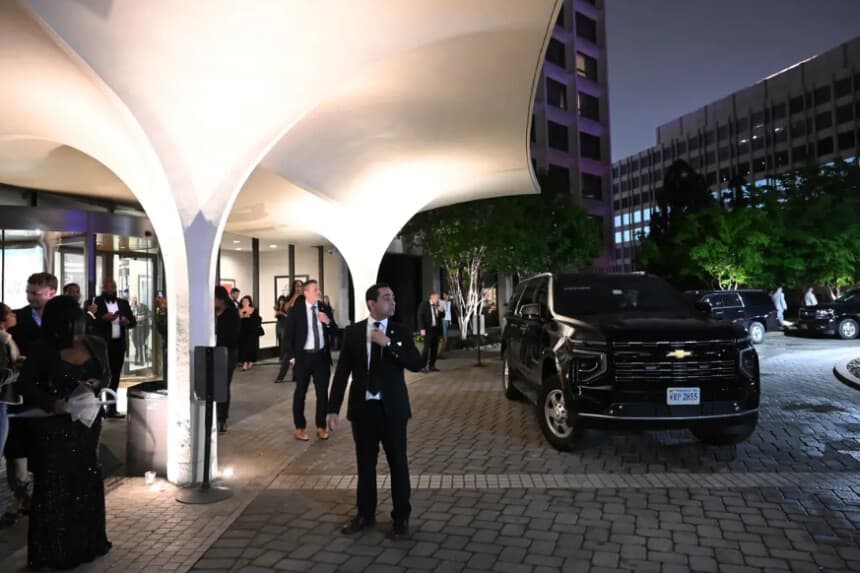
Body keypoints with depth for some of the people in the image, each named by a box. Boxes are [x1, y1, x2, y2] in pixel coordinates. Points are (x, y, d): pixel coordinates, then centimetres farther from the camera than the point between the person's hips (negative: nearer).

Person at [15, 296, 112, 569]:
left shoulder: (97, 344, -1)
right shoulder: (43, 350, -10)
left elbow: (106, 375, 10)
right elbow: (24, 385, -8)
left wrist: (96, 385, -13)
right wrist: (52, 403, -23)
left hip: (87, 422, 4)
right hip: (53, 426, -4)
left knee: (87, 480, 13)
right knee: (54, 486, 5)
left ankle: (87, 541, 29)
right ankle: (54, 550, 17)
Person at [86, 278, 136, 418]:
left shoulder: (123, 303, 16)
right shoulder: (94, 302, 1)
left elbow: (133, 321, 15)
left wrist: (127, 322, -6)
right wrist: (104, 318, -22)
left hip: (118, 344, 5)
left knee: (115, 377, 8)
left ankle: (112, 409, 13)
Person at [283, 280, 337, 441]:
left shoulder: (325, 309, 4)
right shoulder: (296, 310, -5)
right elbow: (288, 335, -3)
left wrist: (328, 322, -13)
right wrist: (292, 356, -8)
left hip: (322, 356, 3)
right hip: (303, 356, -3)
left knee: (323, 392, 7)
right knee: (300, 392, 7)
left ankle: (321, 427, 19)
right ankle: (300, 428, 19)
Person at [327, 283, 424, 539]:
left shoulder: (401, 332, -2)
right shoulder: (353, 332, 0)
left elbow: (417, 364, -14)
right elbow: (342, 372, 0)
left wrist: (388, 343, -22)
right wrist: (333, 408, -3)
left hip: (392, 408, -1)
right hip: (363, 407, 1)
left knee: (398, 463, 8)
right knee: (365, 463, 13)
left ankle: (401, 517, 23)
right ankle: (365, 514, 30)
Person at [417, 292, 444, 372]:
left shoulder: (437, 305, 12)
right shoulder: (424, 304, -6)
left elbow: (442, 316, 16)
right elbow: (420, 316, -9)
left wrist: (441, 311, -6)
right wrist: (422, 329, -15)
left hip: (436, 329, 6)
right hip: (428, 329, -6)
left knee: (435, 348, 7)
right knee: (426, 348, -8)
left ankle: (432, 365, 14)